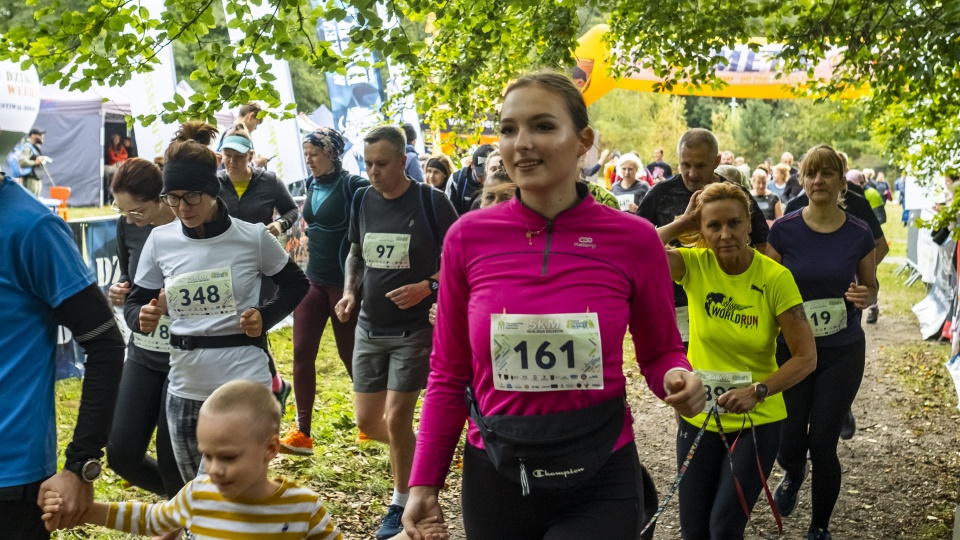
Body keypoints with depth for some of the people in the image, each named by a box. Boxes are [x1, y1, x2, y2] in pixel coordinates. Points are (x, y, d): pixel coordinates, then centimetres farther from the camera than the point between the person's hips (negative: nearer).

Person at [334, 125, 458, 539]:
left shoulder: (431, 201, -12)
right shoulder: (362, 200, 3)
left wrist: (426, 288, -23)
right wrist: (349, 292, -1)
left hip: (415, 328, -5)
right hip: (369, 328, 5)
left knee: (396, 419, -5)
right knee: (367, 421, 8)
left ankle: (401, 505, 16)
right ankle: (414, 451, 38)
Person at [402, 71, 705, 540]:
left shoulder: (633, 239, -8)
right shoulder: (468, 238, -5)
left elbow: (660, 351, 6)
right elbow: (448, 374, 3)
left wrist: (677, 379, -16)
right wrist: (424, 481, 1)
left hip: (600, 477, -1)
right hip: (494, 475, 2)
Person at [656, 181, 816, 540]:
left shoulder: (775, 278, -15)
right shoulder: (695, 264, -8)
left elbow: (806, 356, -13)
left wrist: (758, 392, -24)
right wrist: (683, 223, -16)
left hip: (758, 420, -3)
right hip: (698, 416, 3)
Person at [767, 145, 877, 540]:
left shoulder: (859, 235, -5)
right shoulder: (784, 230, -7)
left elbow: (872, 288, 7)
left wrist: (865, 296, -16)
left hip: (843, 353, 0)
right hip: (790, 350, 0)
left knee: (823, 444, 1)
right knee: (788, 443, 2)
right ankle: (793, 474, 42)